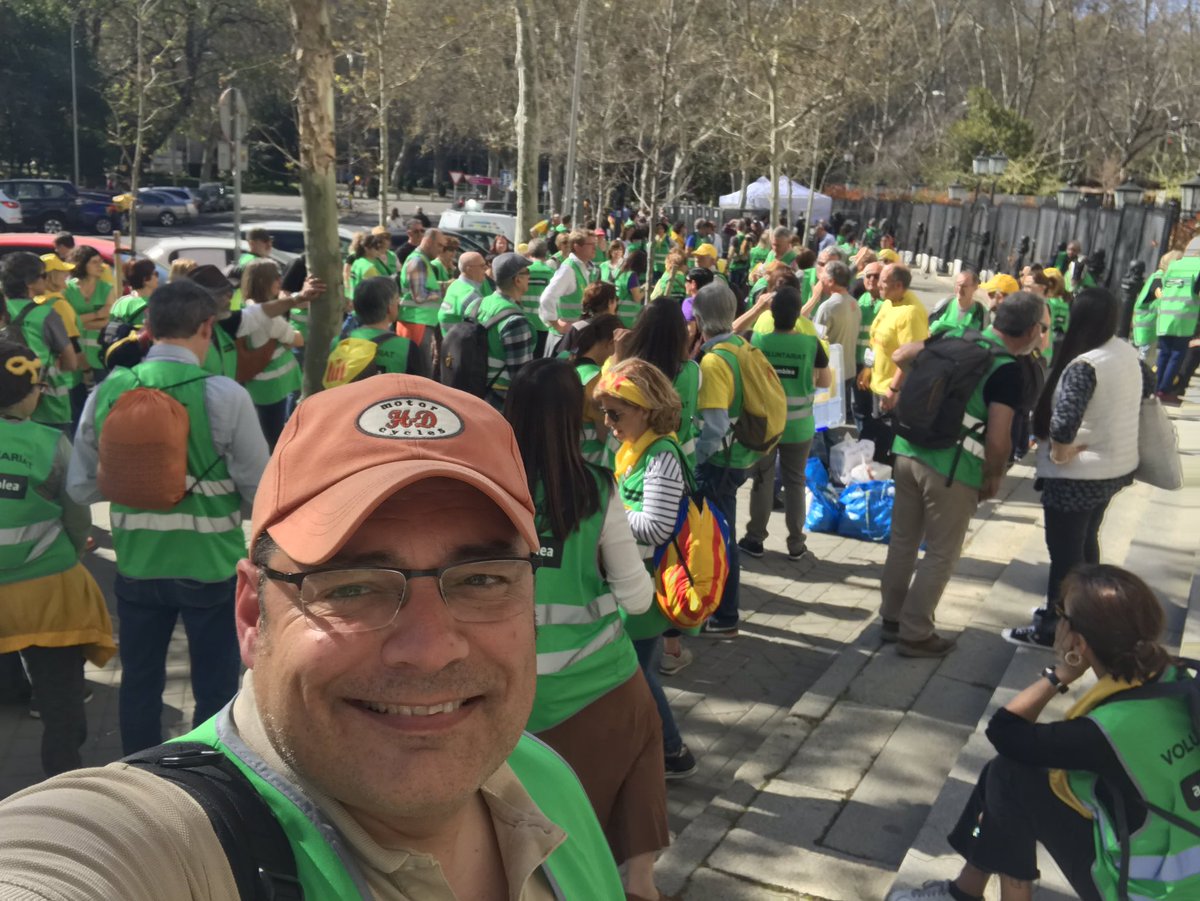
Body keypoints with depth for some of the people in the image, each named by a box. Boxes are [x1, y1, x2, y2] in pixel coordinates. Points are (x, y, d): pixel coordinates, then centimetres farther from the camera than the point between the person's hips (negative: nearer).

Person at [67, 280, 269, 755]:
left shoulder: (106, 393, -5)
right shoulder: (225, 395, -18)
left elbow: (81, 488, 3)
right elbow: (260, 489, -13)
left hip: (137, 563, 4)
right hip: (211, 565, -4)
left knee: (139, 682, 20)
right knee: (214, 688, 12)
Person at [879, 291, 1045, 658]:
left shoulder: (960, 339, 8)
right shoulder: (1009, 371, -12)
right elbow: (997, 440, -17)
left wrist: (896, 384, 35)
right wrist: (993, 479, -2)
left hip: (909, 450, 7)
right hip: (951, 469, -7)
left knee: (903, 540, 18)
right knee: (941, 555, 8)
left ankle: (892, 617, 32)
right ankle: (915, 634, 16)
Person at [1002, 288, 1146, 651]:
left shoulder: (1084, 366, -27)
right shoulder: (1128, 353, 0)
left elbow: (1063, 421, -40)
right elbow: (1146, 389, 19)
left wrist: (1060, 452, -21)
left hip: (1078, 475, -9)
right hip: (1117, 466, 9)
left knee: (1065, 553, 6)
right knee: (1086, 540, 26)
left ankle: (1052, 630, 20)